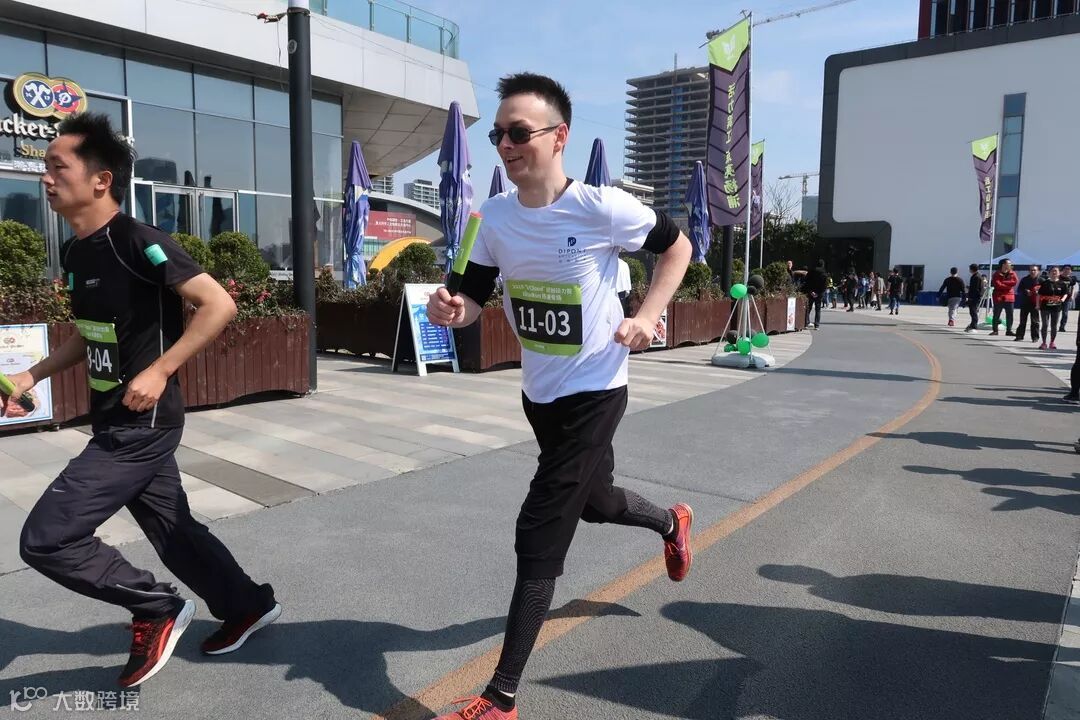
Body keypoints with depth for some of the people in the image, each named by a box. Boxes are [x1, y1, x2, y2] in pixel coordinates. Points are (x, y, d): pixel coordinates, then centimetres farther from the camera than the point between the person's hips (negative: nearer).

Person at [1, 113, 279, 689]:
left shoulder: (137, 241, -17)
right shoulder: (75, 252, 11)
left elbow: (219, 304, -23)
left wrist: (159, 371, -25)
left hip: (143, 423, -9)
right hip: (115, 423, 9)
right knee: (173, 530, 17)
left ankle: (158, 609, 11)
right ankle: (248, 606, 36)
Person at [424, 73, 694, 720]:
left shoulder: (603, 207, -18)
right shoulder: (495, 217, -4)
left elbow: (678, 246, -2)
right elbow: (474, 299, 1)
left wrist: (648, 316, -14)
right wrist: (449, 309, -22)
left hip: (594, 391, -6)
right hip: (539, 393, 6)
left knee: (540, 535, -8)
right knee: (592, 501, 26)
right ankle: (671, 522, 61)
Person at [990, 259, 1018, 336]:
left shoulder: (1012, 273, 7)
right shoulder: (996, 274, -3)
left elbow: (1015, 281, -10)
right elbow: (997, 285, -15)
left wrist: (1003, 283, -13)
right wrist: (1008, 285, -11)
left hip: (1009, 297, 3)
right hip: (998, 297, -3)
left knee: (1009, 314, 4)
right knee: (996, 314, 1)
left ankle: (1009, 330, 11)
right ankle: (995, 330, 9)